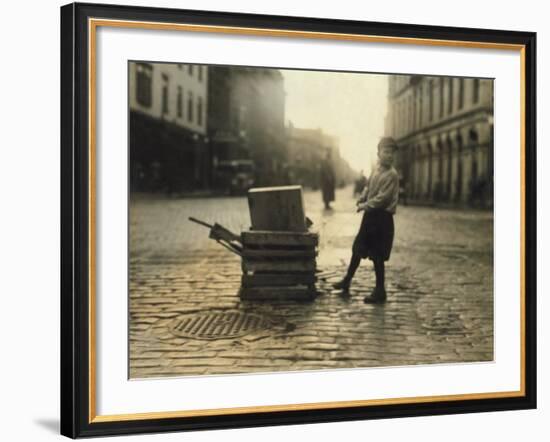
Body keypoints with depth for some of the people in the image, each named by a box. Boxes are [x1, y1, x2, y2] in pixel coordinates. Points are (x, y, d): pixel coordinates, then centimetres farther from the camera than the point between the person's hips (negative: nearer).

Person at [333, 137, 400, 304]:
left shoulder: (392, 175, -15)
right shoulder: (376, 169, 9)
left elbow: (382, 199, -19)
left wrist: (365, 206, -11)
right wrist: (361, 200, 2)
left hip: (382, 218, -8)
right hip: (370, 215, 8)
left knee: (378, 256, -2)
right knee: (358, 249, 17)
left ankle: (380, 291, 8)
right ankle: (347, 281, 32)